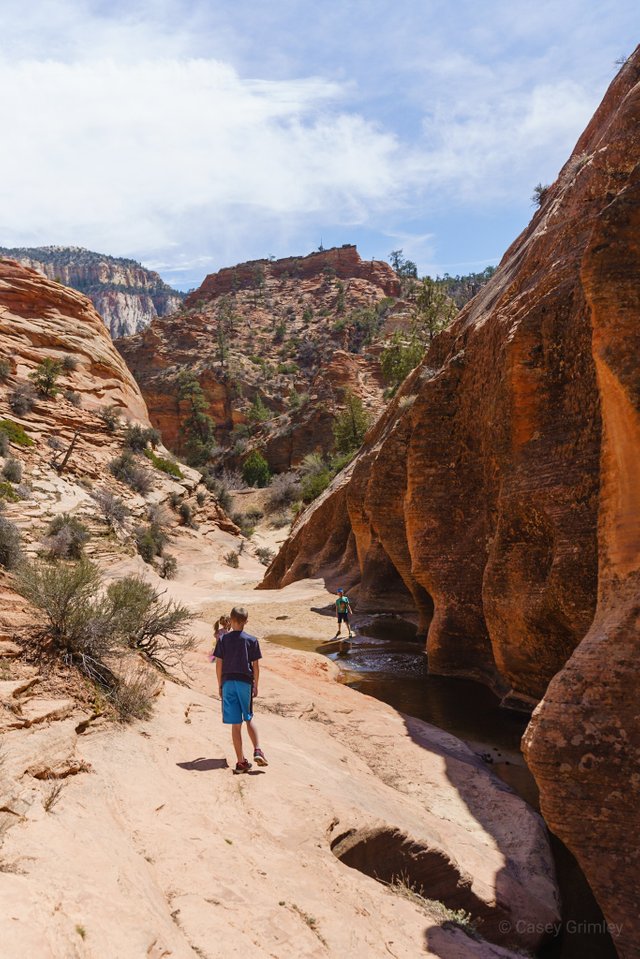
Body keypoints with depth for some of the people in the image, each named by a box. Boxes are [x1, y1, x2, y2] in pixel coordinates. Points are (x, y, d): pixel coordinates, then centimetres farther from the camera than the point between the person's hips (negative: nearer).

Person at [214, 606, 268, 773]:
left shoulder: (223, 639, 0)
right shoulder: (252, 640, -1)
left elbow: (219, 664, 1)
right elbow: (256, 666, 0)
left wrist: (220, 685, 10)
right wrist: (256, 686, 11)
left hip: (228, 683, 0)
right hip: (246, 682, 0)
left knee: (235, 724, 2)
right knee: (249, 719, 17)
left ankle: (241, 762, 4)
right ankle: (257, 751, 2)